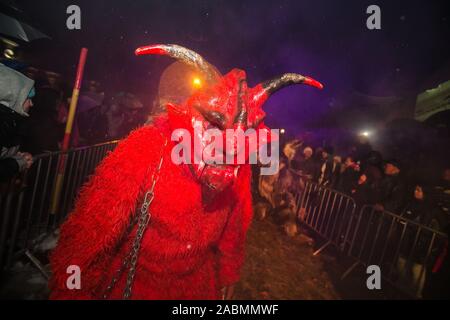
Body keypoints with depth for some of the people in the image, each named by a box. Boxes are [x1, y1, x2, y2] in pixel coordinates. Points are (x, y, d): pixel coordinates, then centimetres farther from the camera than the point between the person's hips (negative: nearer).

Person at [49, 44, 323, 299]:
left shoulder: (240, 168, -15)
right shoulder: (146, 150, -30)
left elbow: (234, 228, 1)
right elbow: (89, 232, -22)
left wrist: (229, 277, 13)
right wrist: (73, 291, -12)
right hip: (130, 283, -3)